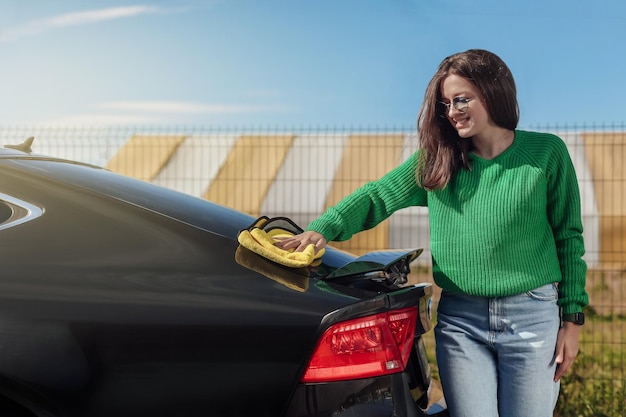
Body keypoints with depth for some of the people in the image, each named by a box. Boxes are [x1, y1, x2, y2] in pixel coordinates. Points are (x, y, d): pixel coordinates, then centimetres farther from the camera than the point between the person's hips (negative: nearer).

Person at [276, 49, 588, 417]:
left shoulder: (547, 153, -1)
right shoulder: (437, 159, 4)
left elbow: (569, 238, 2)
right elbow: (378, 195, 0)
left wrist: (572, 317, 0)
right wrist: (323, 229, -17)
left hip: (533, 317, -1)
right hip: (460, 320, 2)